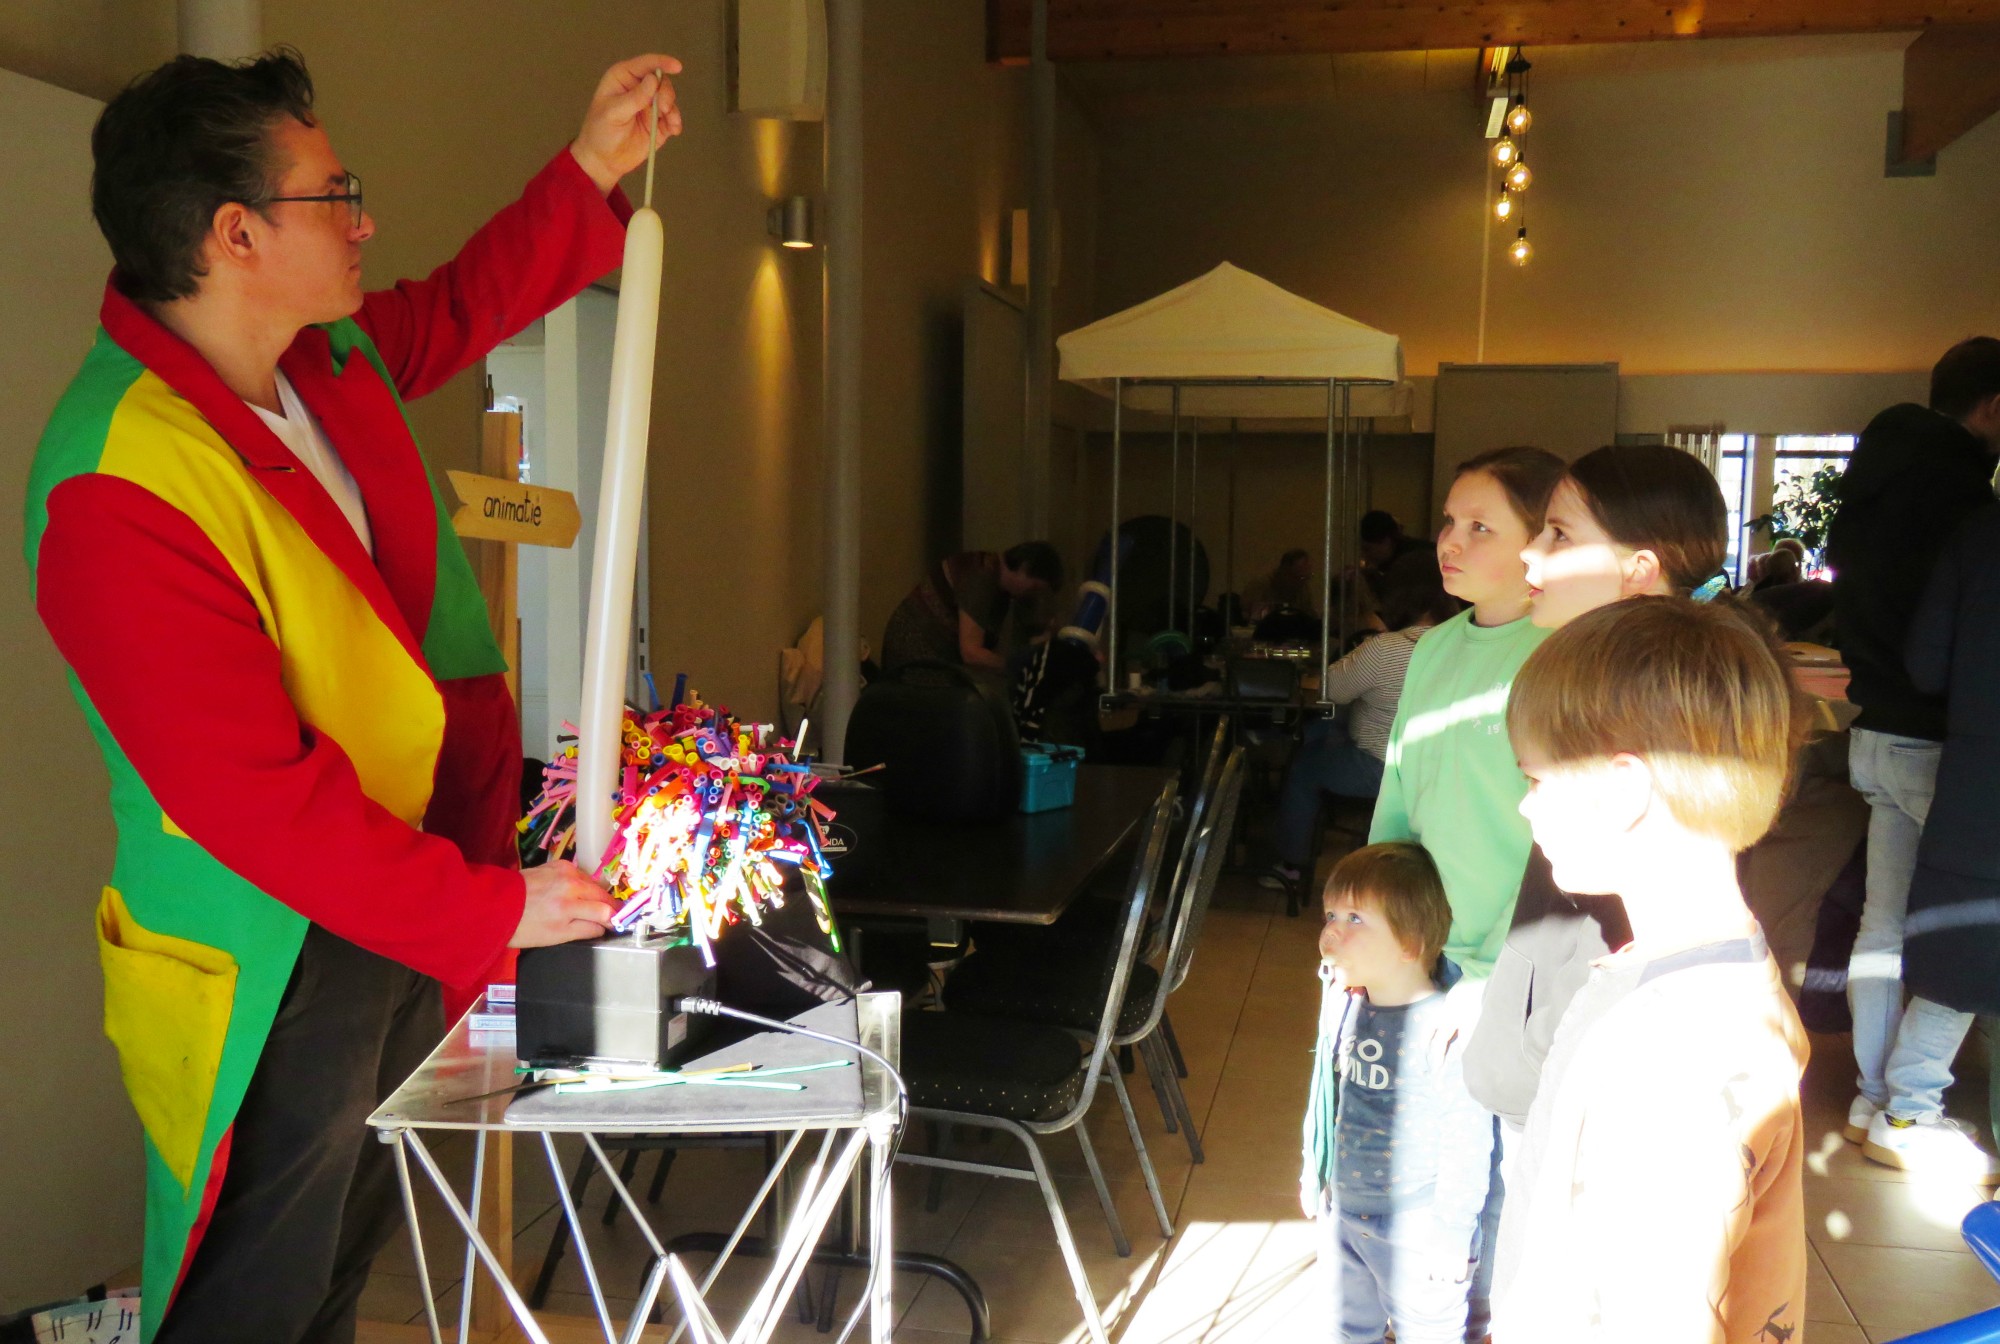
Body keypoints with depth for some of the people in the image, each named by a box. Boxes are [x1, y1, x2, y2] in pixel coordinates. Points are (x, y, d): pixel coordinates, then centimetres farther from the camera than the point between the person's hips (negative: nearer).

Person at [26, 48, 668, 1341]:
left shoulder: (330, 352, -2)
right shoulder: (119, 491, -29)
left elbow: (459, 308, 21)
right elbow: (255, 796, -29)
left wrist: (591, 171, 11)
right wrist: (488, 907, -23)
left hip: (393, 908, 8)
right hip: (268, 970, -8)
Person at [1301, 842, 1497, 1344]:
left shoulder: (1448, 1031, -30)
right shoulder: (1343, 1003, -9)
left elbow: (1468, 1145, -21)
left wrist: (1453, 1233, -13)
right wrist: (1313, 1174, 15)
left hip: (1416, 1230, -6)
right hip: (1342, 1211, 6)